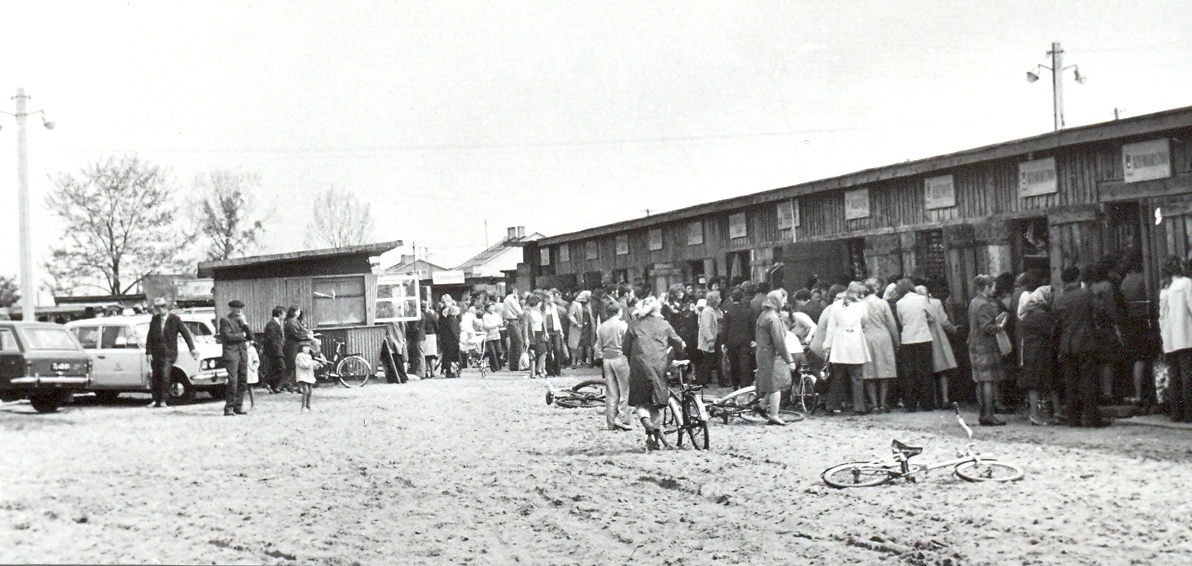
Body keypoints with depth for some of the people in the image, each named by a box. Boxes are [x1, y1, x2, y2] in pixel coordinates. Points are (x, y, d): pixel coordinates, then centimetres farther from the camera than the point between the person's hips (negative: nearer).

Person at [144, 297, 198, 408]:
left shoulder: (175, 319, -2)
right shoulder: (154, 319, 7)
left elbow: (186, 333, -3)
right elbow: (150, 337, 8)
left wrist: (192, 348, -11)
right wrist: (149, 352, 0)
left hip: (168, 353, -4)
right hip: (156, 353, 4)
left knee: (165, 375, -16)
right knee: (156, 377, 4)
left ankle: (163, 400, -9)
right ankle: (156, 400, 14)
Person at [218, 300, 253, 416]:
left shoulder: (242, 320, 20)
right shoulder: (225, 320, 0)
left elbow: (251, 336, 12)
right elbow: (228, 336, -12)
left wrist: (244, 323, 0)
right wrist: (242, 335, -1)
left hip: (243, 354, 6)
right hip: (231, 354, -6)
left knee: (243, 381, 3)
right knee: (233, 381, -13)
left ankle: (238, 406, 9)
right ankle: (228, 408, -10)